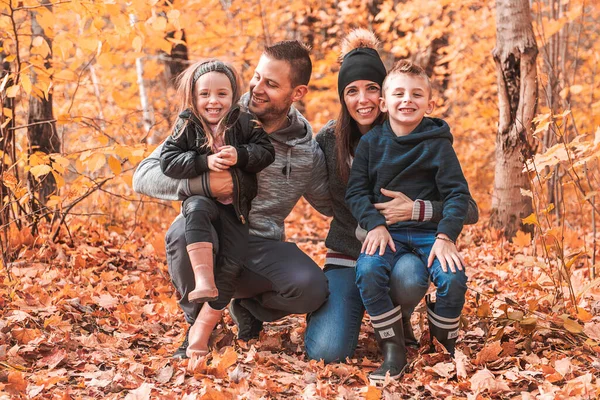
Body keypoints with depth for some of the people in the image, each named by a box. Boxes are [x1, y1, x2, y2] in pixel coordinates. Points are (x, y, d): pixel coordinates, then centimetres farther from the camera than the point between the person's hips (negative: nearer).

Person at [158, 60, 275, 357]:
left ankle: (203, 327, 0)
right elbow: (168, 161, -10)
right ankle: (203, 279, -47)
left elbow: (267, 151, -3)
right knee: (197, 210, -39)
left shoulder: (243, 123, 1)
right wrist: (205, 162, -22)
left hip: (235, 205, 2)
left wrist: (240, 156, -21)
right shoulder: (187, 127, -2)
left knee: (233, 261, -11)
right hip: (201, 197, -1)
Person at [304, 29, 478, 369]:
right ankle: (355, 309, 12)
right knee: (326, 352, -23)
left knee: (408, 276, -38)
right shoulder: (329, 140, -3)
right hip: (346, 259, 1)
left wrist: (416, 209, -26)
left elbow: (470, 210, -12)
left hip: (400, 252, -1)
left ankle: (400, 317, -1)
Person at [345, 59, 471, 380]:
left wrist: (445, 236, -19)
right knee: (367, 272, -30)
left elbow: (458, 194, -5)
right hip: (387, 232, 1)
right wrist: (374, 224, -14)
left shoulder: (437, 144, 0)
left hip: (431, 231, -1)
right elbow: (356, 191, 3)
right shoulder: (371, 142, 5)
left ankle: (444, 346, 4)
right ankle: (393, 351, -13)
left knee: (453, 279, -27)